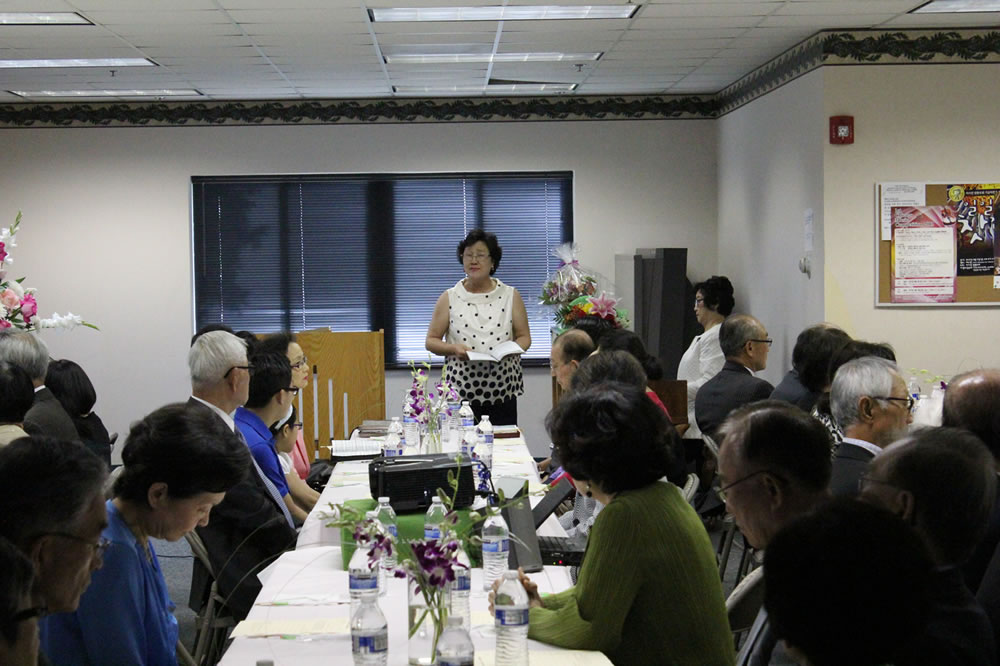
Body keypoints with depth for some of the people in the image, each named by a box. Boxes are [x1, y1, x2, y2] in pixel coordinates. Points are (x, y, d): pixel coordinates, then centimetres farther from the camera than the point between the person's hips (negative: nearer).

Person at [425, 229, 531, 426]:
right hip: (461, 391, -1)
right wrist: (453, 348, -11)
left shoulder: (510, 296, 8)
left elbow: (524, 337, 11)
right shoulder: (449, 299, 6)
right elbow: (431, 341, 8)